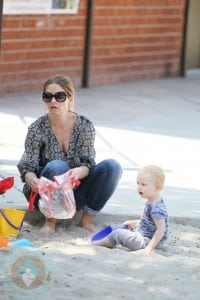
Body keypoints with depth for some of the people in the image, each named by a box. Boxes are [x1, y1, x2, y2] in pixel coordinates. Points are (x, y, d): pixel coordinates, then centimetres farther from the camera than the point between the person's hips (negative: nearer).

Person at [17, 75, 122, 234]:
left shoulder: (85, 126, -7)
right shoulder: (37, 129, -11)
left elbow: (88, 164, -12)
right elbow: (27, 167, -13)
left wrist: (78, 172, -37)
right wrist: (32, 180, -38)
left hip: (75, 193, 2)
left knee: (112, 166, -20)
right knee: (57, 166, -34)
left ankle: (87, 220, -13)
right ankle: (51, 220, -17)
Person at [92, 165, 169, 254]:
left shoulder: (156, 207, -27)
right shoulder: (151, 202, 5)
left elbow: (161, 229, -30)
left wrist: (150, 247, -33)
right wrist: (134, 223, 20)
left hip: (147, 241, -11)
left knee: (118, 234, -9)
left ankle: (94, 244, 6)